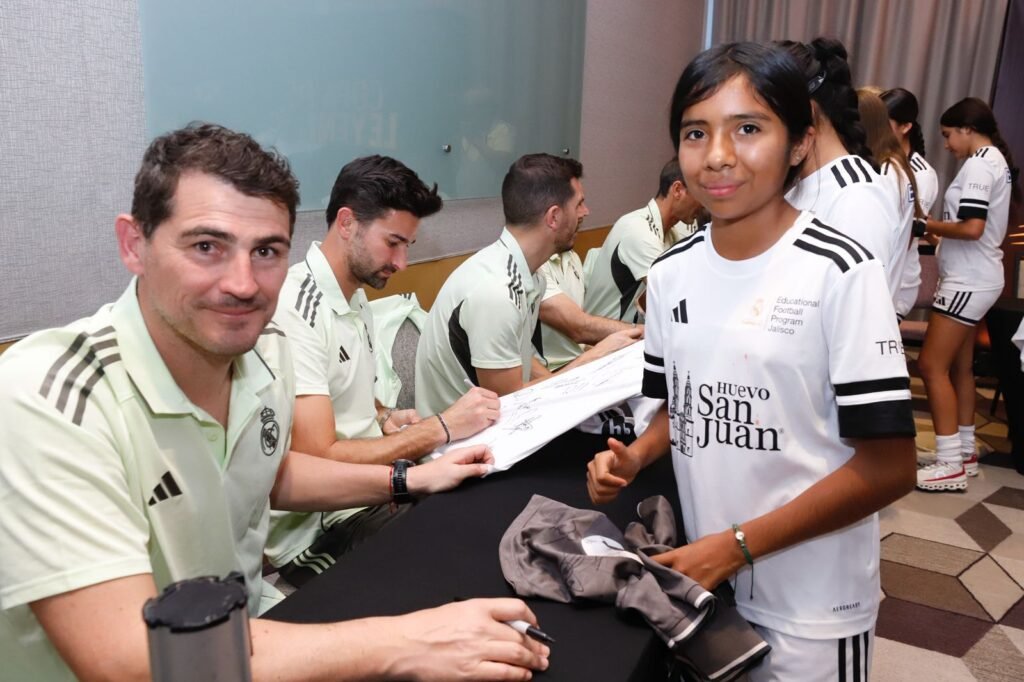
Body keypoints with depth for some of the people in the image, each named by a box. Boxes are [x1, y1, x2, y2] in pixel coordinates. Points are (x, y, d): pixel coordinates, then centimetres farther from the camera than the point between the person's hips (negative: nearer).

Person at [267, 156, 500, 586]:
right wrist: (441, 428, -21)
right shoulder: (294, 312, -20)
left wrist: (385, 419, 1)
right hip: (317, 535, -8)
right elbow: (317, 463, -24)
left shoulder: (355, 297, 9)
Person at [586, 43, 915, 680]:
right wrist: (633, 458, -8)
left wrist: (738, 546, -18)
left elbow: (889, 467, -16)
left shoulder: (839, 272, -18)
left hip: (812, 605, -4)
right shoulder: (670, 273, -1)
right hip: (700, 577, 5)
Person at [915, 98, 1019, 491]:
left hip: (967, 281, -10)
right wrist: (942, 230, 8)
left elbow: (972, 227, -25)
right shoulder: (997, 160, 16)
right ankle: (965, 452, 22)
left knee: (932, 367, -9)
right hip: (976, 278, 10)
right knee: (959, 367, 14)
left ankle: (950, 465, -6)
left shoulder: (978, 164, -15)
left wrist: (929, 226, -10)